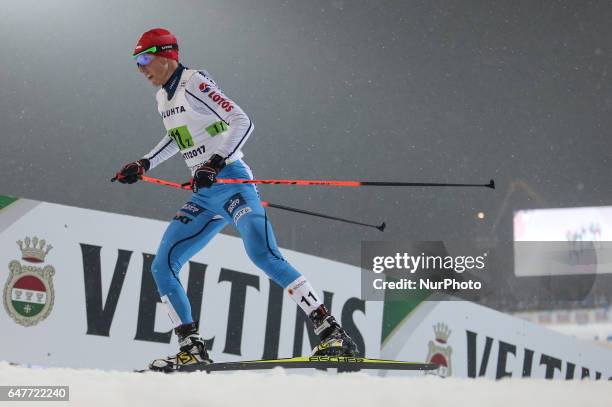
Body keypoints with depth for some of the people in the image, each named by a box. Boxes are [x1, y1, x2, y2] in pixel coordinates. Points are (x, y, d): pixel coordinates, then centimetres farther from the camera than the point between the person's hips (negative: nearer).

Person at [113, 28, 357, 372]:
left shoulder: (195, 83, -9)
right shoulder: (163, 97, 16)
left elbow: (242, 122, -18)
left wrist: (215, 163, -27)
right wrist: (144, 165, 29)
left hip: (233, 183, -9)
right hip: (204, 198, 9)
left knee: (263, 255, -26)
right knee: (162, 267, 1)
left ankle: (334, 334, -25)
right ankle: (193, 349, 6)